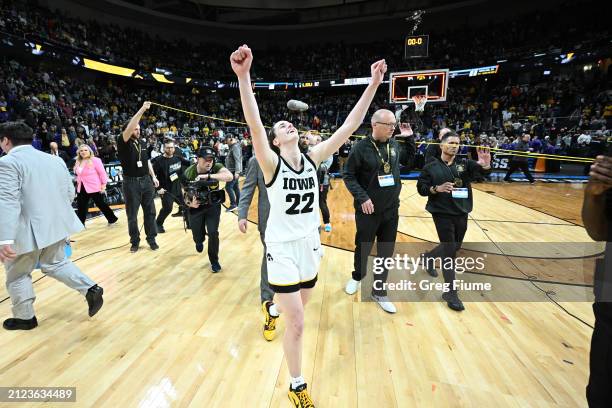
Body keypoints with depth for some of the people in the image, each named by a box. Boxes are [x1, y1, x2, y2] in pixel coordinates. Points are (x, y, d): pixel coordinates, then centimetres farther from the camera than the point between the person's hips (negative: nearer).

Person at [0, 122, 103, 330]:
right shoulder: (56, 160, 8)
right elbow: (70, 193, 13)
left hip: (29, 230, -6)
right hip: (58, 224, 7)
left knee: (17, 275, 14)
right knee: (56, 263, 23)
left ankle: (25, 318, 26)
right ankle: (91, 289, 11)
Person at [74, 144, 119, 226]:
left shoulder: (95, 160, -12)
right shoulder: (78, 162, 8)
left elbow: (102, 173, -13)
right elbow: (79, 175, 20)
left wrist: (103, 185, -15)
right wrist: (78, 183, 20)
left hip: (94, 188, -7)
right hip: (82, 188, 7)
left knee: (101, 204, 4)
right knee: (81, 206, 10)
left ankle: (112, 219, 20)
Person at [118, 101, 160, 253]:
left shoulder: (143, 142, 9)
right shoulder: (123, 142, -9)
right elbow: (128, 129, -27)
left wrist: (153, 176, 11)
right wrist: (141, 110, -31)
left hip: (146, 181, 5)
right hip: (131, 182, -4)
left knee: (150, 211, 9)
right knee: (132, 215, 6)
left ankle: (151, 239, 21)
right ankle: (135, 241, 20)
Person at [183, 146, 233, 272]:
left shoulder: (216, 167, -22)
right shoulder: (189, 172, -19)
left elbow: (229, 176, -42)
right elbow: (185, 193, -12)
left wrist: (208, 176, -50)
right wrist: (189, 203, -34)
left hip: (213, 205, -1)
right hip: (196, 206, 1)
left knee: (213, 232, -9)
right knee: (196, 233, 9)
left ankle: (214, 260, 16)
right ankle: (199, 241, 53)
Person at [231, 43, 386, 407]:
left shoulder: (312, 159, 0)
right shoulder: (271, 163, -11)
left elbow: (349, 126, -4)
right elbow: (255, 125, -29)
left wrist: (374, 84, -8)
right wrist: (243, 76, -42)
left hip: (310, 244, 5)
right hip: (283, 248, -5)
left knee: (298, 311, 23)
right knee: (297, 323, 1)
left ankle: (275, 305, 59)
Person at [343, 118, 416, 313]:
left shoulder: (394, 145, 3)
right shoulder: (361, 147, -12)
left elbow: (410, 160, 20)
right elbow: (348, 175, -10)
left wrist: (409, 138, 6)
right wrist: (362, 197, -20)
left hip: (391, 210, 4)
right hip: (368, 209, -4)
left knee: (386, 253, 11)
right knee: (363, 248, 13)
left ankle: (379, 291, 28)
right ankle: (357, 277, 42)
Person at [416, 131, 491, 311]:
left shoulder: (464, 164, 3)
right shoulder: (431, 167, -4)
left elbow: (481, 171, -13)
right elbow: (421, 188, -4)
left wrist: (485, 165, -36)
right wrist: (437, 188, -22)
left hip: (461, 214, 5)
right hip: (442, 214, -5)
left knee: (454, 247, 19)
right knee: (449, 252, -4)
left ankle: (428, 257, 48)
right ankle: (451, 293, 8)